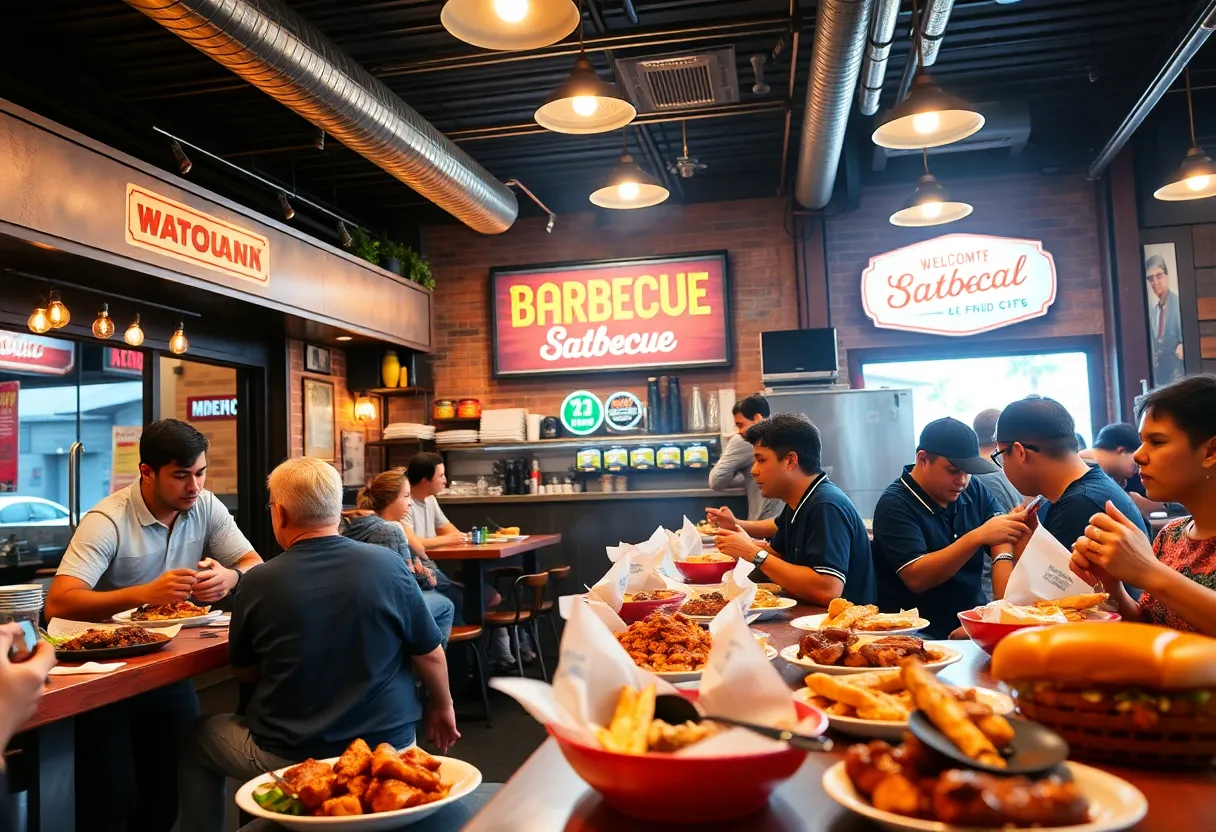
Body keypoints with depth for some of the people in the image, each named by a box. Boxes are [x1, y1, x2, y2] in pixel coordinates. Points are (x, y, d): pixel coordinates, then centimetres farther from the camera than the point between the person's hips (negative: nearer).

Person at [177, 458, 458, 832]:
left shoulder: (258, 582, -14)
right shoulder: (389, 564, -13)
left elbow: (244, 672, 3)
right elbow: (429, 655, -5)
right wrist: (443, 707, 13)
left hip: (288, 756, -1)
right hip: (387, 744, 1)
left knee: (197, 738, 25)